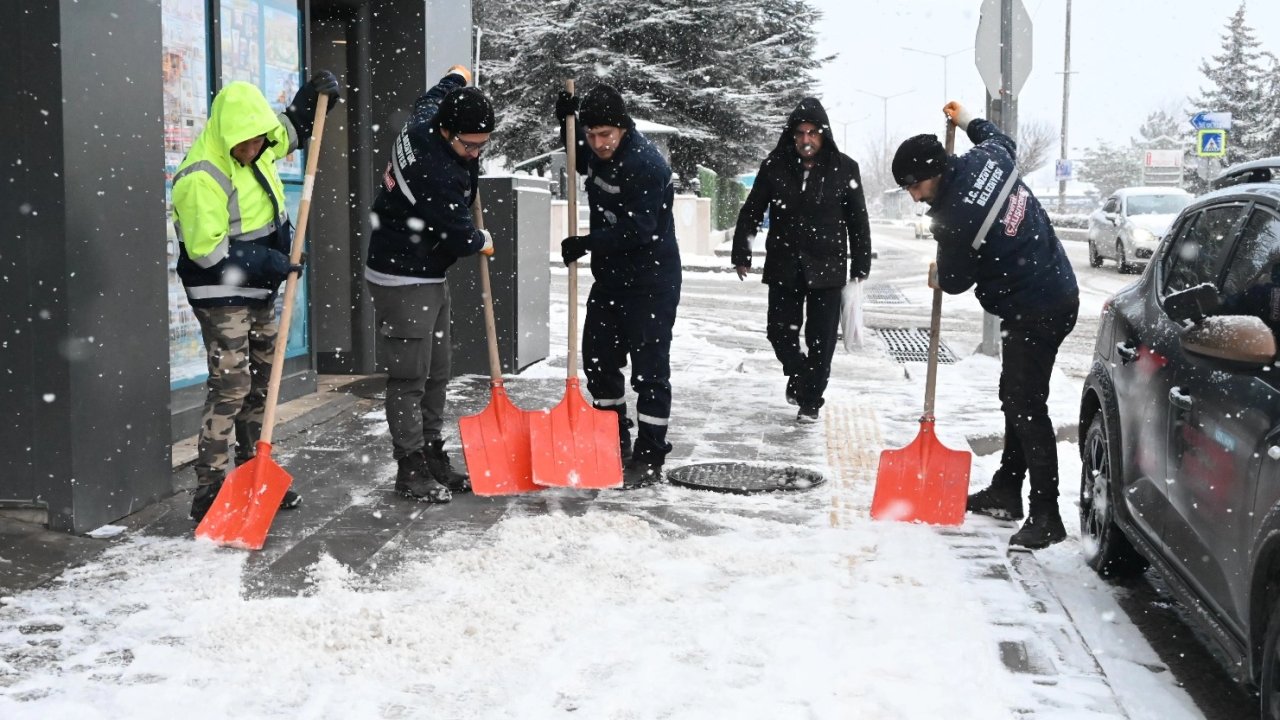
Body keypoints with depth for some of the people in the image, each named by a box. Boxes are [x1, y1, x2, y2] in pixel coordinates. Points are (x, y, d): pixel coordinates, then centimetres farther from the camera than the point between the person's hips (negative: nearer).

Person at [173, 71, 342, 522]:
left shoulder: (256, 151, 3)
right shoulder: (201, 178, -23)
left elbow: (288, 133, 26)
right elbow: (207, 249, -26)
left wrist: (311, 100, 9)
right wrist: (268, 262, -25)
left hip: (259, 292, 9)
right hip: (221, 297, -9)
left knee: (261, 384, 14)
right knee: (230, 387, -12)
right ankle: (208, 492, -8)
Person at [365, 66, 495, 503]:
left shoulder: (426, 119, -1)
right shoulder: (434, 171, -29)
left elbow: (433, 98, 26)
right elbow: (457, 233, -21)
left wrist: (456, 78, 44)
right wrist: (482, 242, 0)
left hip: (430, 275, 11)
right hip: (402, 278, -10)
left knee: (436, 374, 13)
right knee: (410, 377, -5)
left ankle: (432, 458, 21)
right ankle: (411, 469, 3)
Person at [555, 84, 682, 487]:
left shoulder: (647, 165, -22)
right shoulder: (598, 153, 4)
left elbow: (637, 228, -26)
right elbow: (581, 161, 28)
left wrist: (587, 244, -27)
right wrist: (567, 120, 10)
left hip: (651, 283, -9)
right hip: (609, 276, 9)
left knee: (650, 369, -4)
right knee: (598, 359, 15)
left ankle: (650, 458, 3)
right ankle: (614, 442, 29)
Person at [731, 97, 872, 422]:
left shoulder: (844, 168, -4)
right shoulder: (775, 166, -3)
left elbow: (858, 222, 1)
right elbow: (751, 213, 4)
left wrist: (861, 268, 2)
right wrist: (741, 255, 1)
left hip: (827, 267, -1)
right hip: (784, 266, 1)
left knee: (821, 338, 3)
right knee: (780, 332, 5)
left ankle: (811, 400, 19)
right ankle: (798, 373, 35)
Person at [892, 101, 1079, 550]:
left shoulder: (954, 220, -25)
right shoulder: (987, 158, -1)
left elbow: (954, 282, -9)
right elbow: (1003, 141, 25)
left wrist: (939, 275, 13)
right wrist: (968, 121, 38)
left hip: (1037, 312, -10)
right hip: (1053, 291, 10)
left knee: (1026, 405, -10)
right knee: (1015, 397, 17)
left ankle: (1045, 516, -8)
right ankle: (1006, 491, 27)